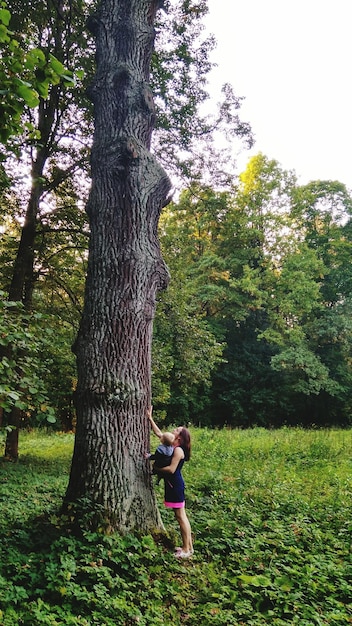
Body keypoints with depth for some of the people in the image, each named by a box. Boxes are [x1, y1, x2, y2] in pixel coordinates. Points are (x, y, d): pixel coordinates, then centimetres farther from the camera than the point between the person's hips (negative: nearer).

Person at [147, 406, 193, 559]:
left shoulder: (178, 450, -17)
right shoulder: (172, 445, 9)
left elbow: (171, 469, -24)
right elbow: (159, 433, 15)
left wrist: (156, 468, -12)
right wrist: (150, 418, 13)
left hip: (175, 484, -9)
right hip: (173, 483, 9)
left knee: (180, 516, -2)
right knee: (182, 515, 13)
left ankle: (186, 549, 6)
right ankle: (188, 546, 22)